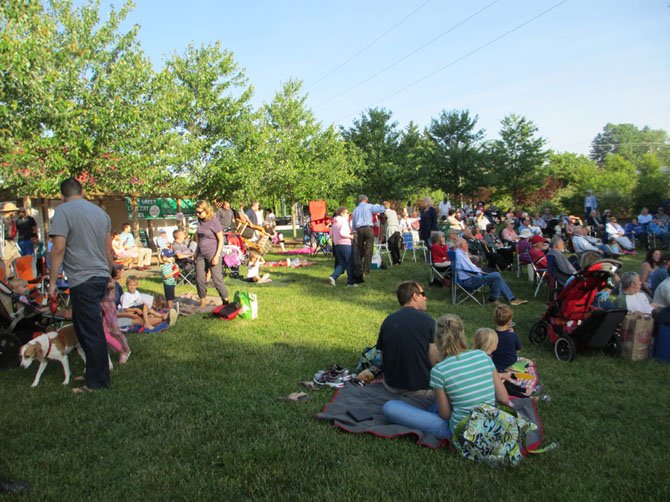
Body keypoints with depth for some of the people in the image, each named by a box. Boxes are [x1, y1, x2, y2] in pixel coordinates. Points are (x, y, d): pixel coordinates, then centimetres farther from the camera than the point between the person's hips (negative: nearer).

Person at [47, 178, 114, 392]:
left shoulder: (63, 211, -7)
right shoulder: (100, 212, 14)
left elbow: (58, 248, -14)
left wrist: (52, 281, -9)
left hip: (83, 280, -7)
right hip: (102, 276, 7)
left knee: (91, 332, 0)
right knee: (84, 324, 20)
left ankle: (98, 382, 10)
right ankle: (94, 371, 27)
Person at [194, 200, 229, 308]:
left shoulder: (214, 222, -13)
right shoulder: (200, 221, 7)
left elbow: (221, 240, -11)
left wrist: (217, 256, -16)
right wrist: (196, 252, 16)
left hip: (212, 253, -7)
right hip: (201, 254, 7)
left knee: (217, 278, -4)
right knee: (199, 279, 7)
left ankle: (226, 300, 8)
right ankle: (203, 300, 22)